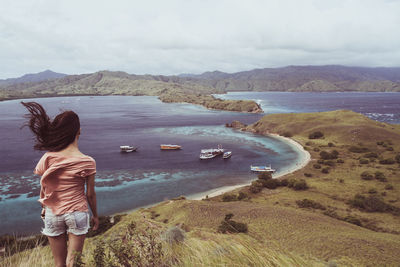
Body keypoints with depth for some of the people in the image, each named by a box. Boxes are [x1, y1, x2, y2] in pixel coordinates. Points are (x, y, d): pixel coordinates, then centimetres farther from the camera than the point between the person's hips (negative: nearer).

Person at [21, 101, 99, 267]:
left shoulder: (48, 158, -9)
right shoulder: (87, 162, -14)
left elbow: (43, 188, 3)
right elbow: (90, 194, -6)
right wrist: (95, 216, 10)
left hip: (52, 214, 3)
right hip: (77, 213, -2)